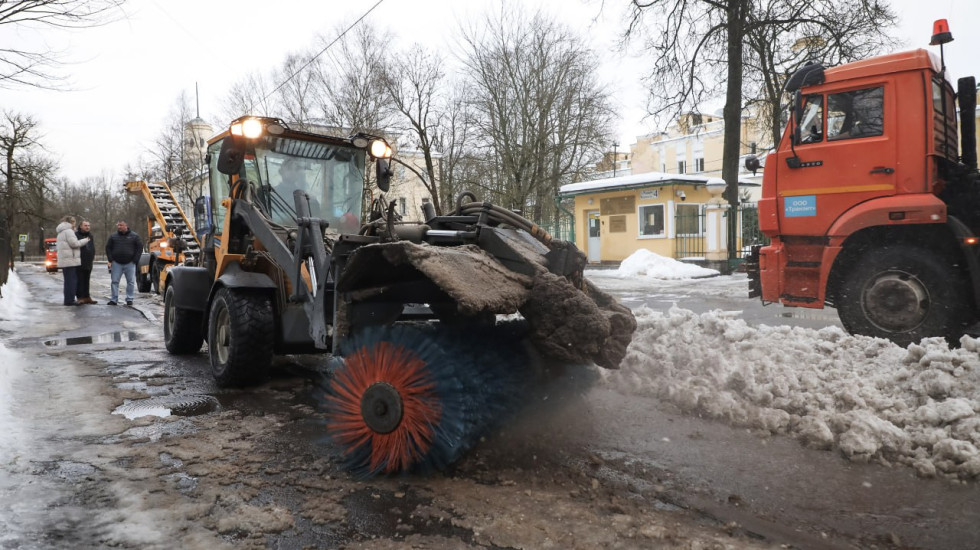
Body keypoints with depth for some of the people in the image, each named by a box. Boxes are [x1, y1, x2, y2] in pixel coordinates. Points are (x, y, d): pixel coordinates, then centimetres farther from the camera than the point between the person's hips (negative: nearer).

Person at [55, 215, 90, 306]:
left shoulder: (61, 232, 23)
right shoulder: (68, 231, -9)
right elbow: (74, 243, -17)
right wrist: (85, 240, -5)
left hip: (64, 261, 10)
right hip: (70, 260, -10)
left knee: (68, 281, 14)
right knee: (71, 281, -7)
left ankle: (68, 299, 17)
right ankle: (69, 300, -7)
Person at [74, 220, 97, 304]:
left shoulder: (90, 236, 17)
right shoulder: (76, 235, -8)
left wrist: (93, 256, 20)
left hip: (88, 263, 7)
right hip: (79, 263, -7)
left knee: (86, 281, 12)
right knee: (80, 281, -5)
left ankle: (86, 297, 18)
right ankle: (80, 298, -2)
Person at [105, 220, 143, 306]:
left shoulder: (134, 236, 1)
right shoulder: (113, 236, 7)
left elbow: (140, 248, 1)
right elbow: (108, 248, 11)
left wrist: (135, 260, -5)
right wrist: (111, 259, 0)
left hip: (130, 263, -1)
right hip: (116, 263, 2)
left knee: (131, 282, 1)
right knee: (114, 281, 2)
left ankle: (129, 299, 10)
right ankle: (113, 299, 7)